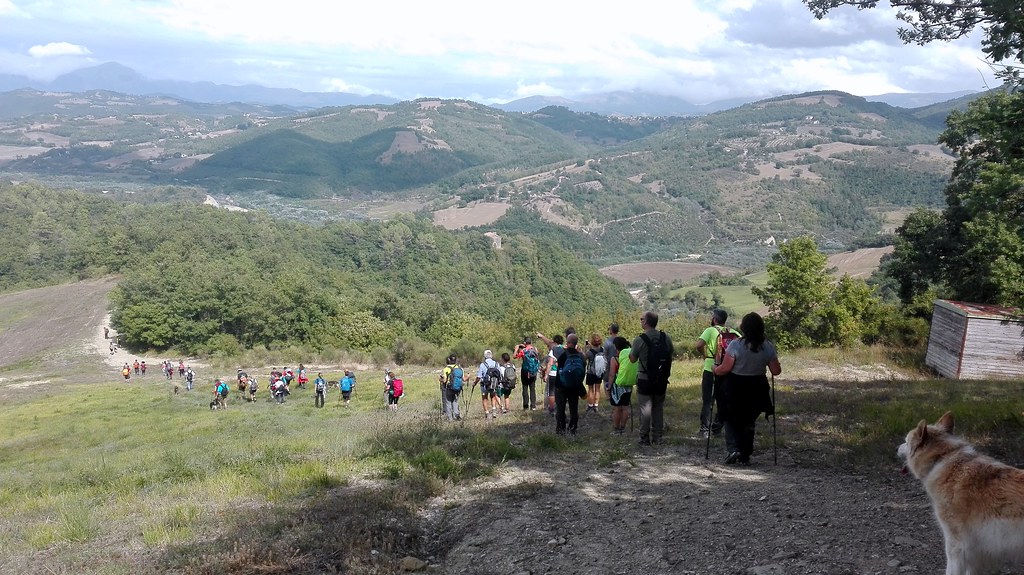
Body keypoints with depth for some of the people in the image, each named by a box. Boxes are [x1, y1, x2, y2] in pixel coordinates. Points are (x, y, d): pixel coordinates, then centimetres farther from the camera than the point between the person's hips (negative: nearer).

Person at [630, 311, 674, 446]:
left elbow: (633, 359, -5)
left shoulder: (640, 340, -16)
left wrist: (631, 348, 12)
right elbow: (672, 355, 9)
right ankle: (657, 437, 17)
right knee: (659, 408, 13)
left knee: (645, 408, 3)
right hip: (662, 380, 4)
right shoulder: (666, 337, -2)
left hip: (645, 379, -4)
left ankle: (645, 438, 6)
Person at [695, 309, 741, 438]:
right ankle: (717, 428, 18)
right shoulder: (733, 332, 4)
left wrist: (704, 354, -2)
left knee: (707, 401, 5)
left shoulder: (710, 330, -8)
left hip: (710, 369, -3)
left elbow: (698, 345, -21)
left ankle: (705, 430, 3)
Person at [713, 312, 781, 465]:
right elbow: (776, 371, -2)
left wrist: (716, 370, 5)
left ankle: (733, 448, -4)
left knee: (731, 420, 16)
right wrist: (777, 364, 21)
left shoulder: (735, 345, -18)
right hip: (756, 390, 3)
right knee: (749, 423, 18)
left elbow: (725, 368, -17)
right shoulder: (768, 347, -8)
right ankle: (745, 457, 19)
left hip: (734, 389, -3)